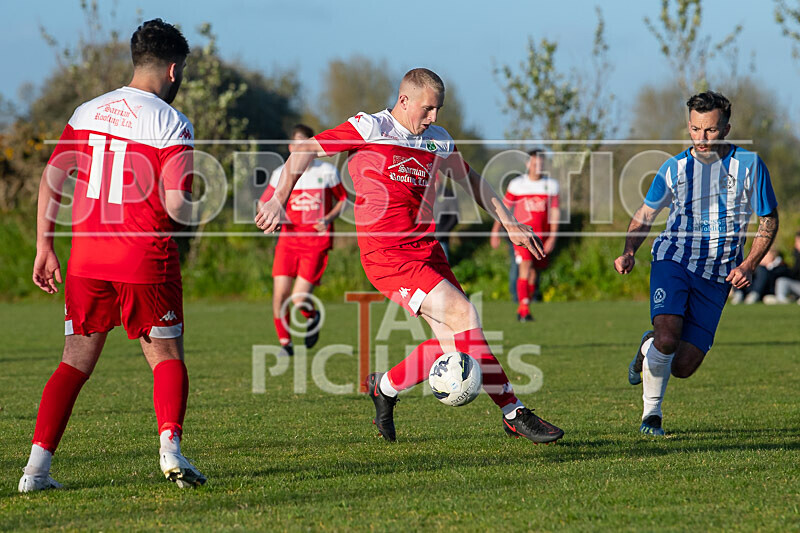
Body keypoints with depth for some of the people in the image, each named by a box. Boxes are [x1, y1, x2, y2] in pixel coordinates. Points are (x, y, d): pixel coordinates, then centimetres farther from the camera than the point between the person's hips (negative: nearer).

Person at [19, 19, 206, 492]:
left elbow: (51, 179, 7)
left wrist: (44, 247, 13)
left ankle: (38, 466, 0)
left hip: (87, 262, 4)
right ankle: (170, 444, -11)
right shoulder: (171, 124, -8)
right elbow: (175, 206, -14)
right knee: (168, 359, 10)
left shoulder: (87, 113, 9)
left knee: (76, 362, 9)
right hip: (146, 263, -4)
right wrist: (194, 208, 10)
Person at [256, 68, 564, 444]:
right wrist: (279, 199, -8)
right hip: (387, 255, -7)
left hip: (426, 250, 7)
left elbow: (470, 179, 28)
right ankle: (513, 414, -11)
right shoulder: (370, 128, -4)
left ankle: (385, 387, 18)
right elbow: (306, 151, -2)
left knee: (453, 340, -4)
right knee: (462, 313, -18)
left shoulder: (437, 141, 13)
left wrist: (508, 222, 23)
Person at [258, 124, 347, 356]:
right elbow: (263, 203, 13)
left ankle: (312, 317, 25)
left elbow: (343, 199, 12)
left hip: (317, 242, -2)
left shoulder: (327, 171, 2)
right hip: (289, 240, 2)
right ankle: (285, 343, 11)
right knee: (280, 295, -9)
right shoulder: (281, 174, 5)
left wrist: (329, 218, -7)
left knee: (300, 300, -12)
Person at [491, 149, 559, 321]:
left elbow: (554, 212, 4)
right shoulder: (517, 184, 1)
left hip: (542, 235, 3)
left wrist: (552, 237, -5)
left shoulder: (551, 185, 5)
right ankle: (524, 309, -23)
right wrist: (495, 232, 7)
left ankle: (523, 309, 23)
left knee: (534, 273, 6)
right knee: (525, 267, -18)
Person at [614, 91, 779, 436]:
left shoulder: (749, 165, -3)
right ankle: (652, 413, -1)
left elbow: (769, 221, 5)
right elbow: (645, 214, 12)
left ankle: (649, 347, 32)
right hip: (674, 260, -1)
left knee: (683, 366, -4)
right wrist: (629, 252, -6)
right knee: (667, 337, -26)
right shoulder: (675, 168, 0)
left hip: (717, 275, 1)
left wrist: (749, 265, -9)